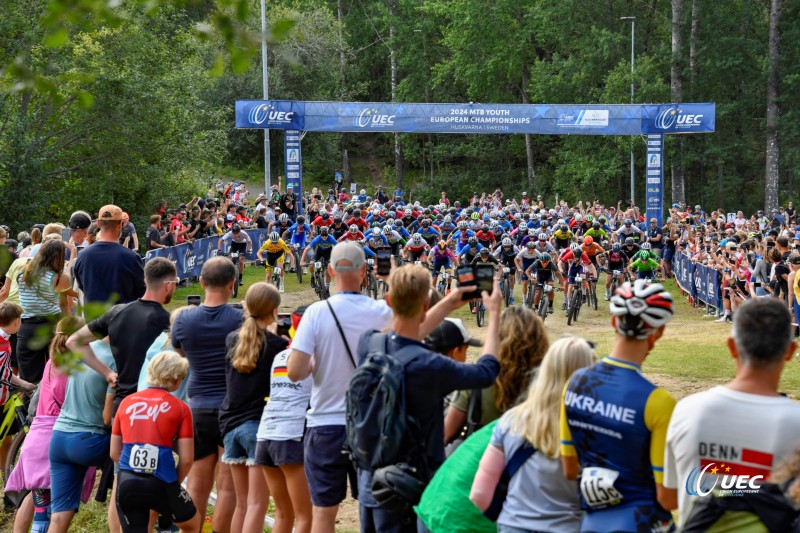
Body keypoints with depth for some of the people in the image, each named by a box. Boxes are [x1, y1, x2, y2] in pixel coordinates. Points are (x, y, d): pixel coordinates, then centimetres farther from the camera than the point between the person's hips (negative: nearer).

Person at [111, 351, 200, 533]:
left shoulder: (127, 402, 13)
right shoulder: (180, 408, 4)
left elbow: (114, 453, 15)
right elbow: (186, 460, 0)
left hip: (126, 483, 3)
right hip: (160, 483, -2)